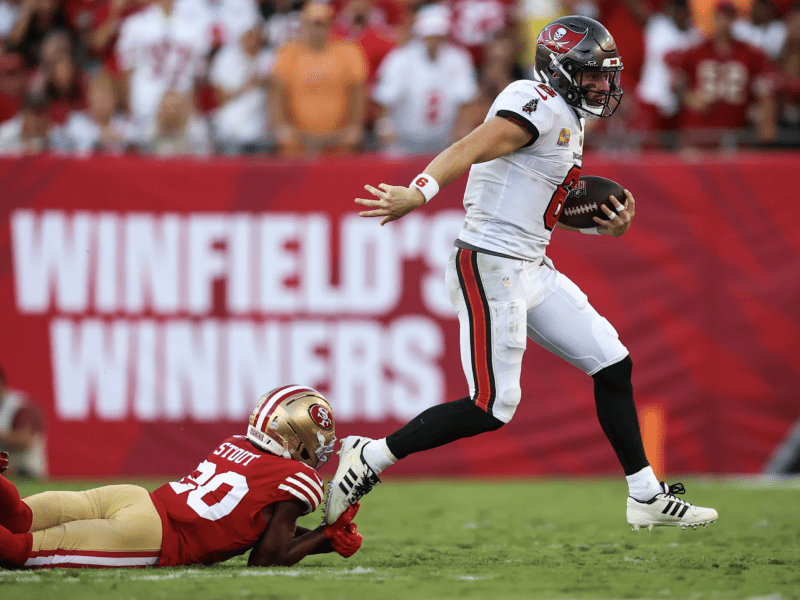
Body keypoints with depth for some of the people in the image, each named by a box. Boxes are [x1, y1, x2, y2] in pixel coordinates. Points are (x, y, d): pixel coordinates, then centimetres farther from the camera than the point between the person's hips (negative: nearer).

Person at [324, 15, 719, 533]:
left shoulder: (568, 121, 17)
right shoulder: (540, 105, -13)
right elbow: (471, 148, -27)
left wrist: (606, 223, 10)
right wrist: (419, 192, -43)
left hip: (532, 270, 10)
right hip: (490, 268, -10)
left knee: (613, 365, 9)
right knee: (493, 407, -12)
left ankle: (648, 498, 17)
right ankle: (369, 458, -1)